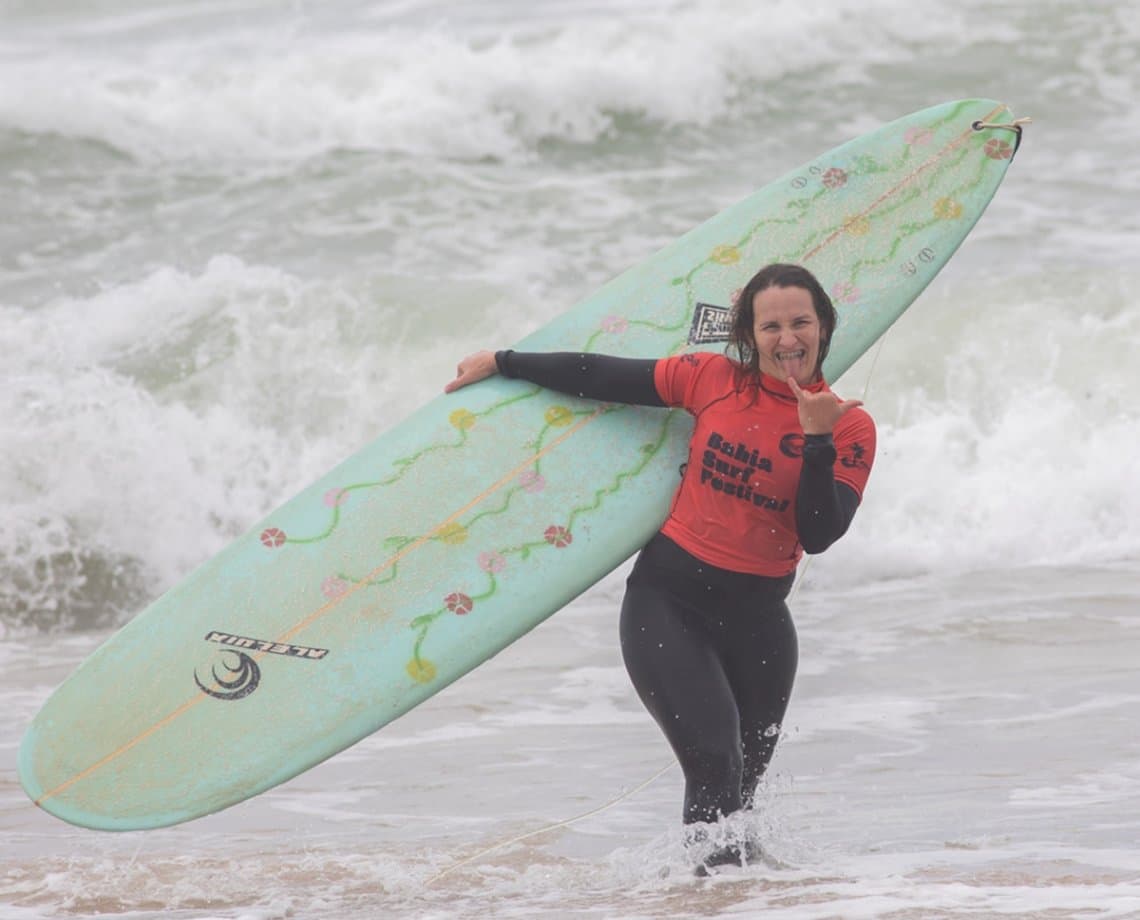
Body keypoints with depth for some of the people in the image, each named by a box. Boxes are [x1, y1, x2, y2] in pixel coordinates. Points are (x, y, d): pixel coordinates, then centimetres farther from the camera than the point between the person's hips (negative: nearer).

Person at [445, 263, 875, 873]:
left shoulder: (850, 428, -5)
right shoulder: (714, 379, -6)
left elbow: (818, 536, -14)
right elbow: (607, 378, 3)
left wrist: (817, 442, -25)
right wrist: (503, 363, 8)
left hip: (756, 621, 2)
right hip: (667, 600, -2)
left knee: (743, 783, 15)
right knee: (714, 765, -18)